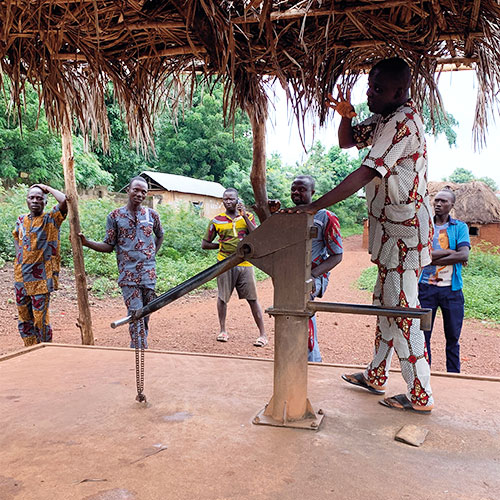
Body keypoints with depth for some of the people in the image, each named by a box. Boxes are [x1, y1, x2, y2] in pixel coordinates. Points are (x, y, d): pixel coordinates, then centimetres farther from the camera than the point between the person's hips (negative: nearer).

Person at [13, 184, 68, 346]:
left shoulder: (51, 219, -6)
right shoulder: (21, 220, 10)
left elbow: (64, 200, -23)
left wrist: (47, 188, -9)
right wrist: (19, 256, 16)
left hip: (41, 279, -6)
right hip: (21, 278, 6)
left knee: (41, 319, -1)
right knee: (24, 319, 14)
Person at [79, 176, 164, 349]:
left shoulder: (152, 214, 7)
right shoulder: (115, 216, 2)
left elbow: (160, 235, 26)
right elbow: (109, 246, 3)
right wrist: (86, 242, -10)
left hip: (149, 273, 3)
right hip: (128, 274, -3)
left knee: (145, 315, 8)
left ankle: (136, 349, 24)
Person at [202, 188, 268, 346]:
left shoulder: (248, 216, 6)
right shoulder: (217, 220, 4)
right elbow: (205, 244, 10)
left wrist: (244, 216, -13)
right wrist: (222, 245, 3)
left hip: (245, 263, 0)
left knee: (252, 299, 0)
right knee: (222, 297, 7)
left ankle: (263, 334, 6)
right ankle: (223, 330, 25)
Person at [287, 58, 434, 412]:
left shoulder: (402, 123, -20)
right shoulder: (385, 118, 12)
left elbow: (365, 174, -28)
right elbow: (347, 141, 19)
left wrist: (315, 206, -30)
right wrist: (346, 115, -4)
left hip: (404, 230, -10)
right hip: (392, 228, 10)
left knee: (401, 310, -5)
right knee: (385, 302, 16)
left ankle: (421, 396, 8)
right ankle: (377, 376, 30)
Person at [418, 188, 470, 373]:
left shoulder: (460, 227, 7)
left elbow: (464, 255, -9)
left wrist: (434, 259, -12)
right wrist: (450, 252, -11)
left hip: (452, 288, 0)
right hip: (426, 287, 0)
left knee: (453, 337, 8)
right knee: (423, 334, 2)